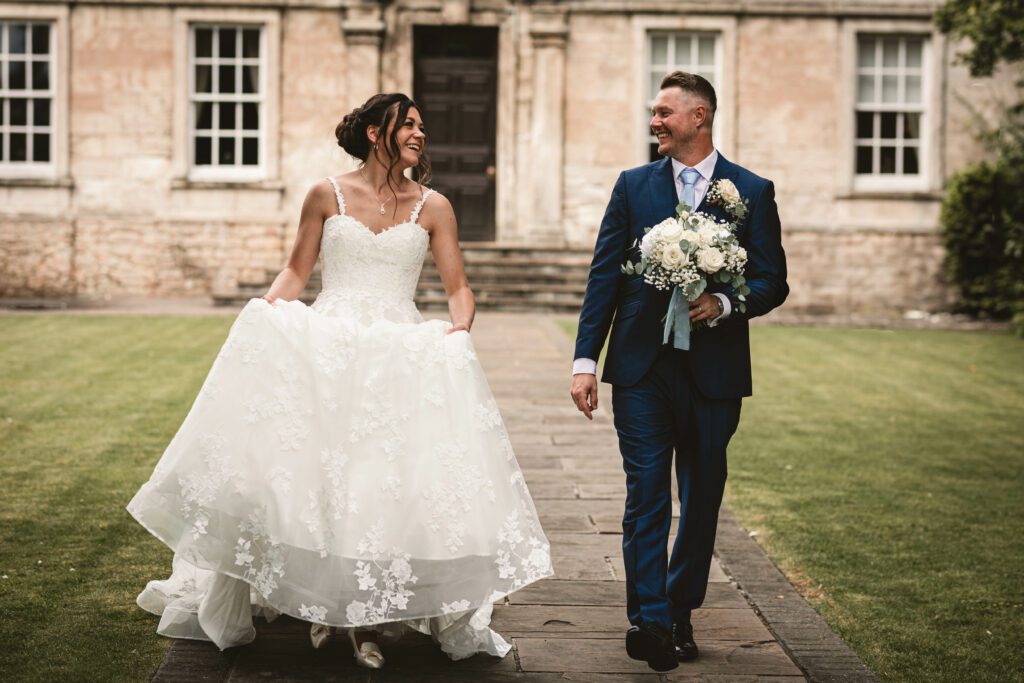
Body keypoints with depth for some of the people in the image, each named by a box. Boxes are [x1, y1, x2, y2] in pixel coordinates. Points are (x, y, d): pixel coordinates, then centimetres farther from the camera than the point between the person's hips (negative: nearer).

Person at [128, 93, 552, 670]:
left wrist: (461, 328, -12)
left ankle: (368, 617, 3)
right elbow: (297, 271, 9)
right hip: (326, 350, 0)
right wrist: (268, 312, -9)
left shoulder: (433, 207, 7)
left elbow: (458, 287, 8)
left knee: (387, 480, -9)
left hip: (402, 356, 0)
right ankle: (321, 600, 10)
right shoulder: (327, 196, 6)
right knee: (316, 471, -8)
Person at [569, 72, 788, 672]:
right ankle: (650, 621, -5)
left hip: (714, 370, 0)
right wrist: (586, 360, -3)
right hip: (642, 367, 0)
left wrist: (724, 303, -18)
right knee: (647, 494, -5)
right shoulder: (633, 185, 7)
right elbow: (604, 277, 5)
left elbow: (773, 282, 2)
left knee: (701, 499, 9)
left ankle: (680, 614, 22)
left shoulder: (752, 191, 3)